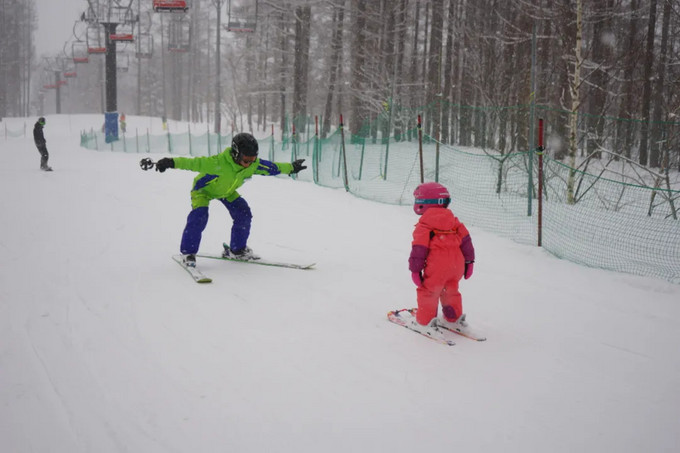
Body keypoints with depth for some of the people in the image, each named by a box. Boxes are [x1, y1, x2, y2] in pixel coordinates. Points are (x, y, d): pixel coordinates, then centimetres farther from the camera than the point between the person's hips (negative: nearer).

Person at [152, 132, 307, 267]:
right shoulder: (219, 163, -42)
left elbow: (272, 167, -6)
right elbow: (195, 163, -47)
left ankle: (237, 250, 11)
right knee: (199, 217, -25)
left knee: (243, 213, -6)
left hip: (227, 192, 6)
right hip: (203, 189, -6)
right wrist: (172, 162, -59)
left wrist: (291, 167, 5)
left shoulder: (254, 165, -23)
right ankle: (188, 252, -8)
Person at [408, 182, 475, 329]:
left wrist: (415, 269, -5)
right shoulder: (452, 219, 16)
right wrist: (469, 260, 20)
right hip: (457, 264, 7)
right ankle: (454, 318, 31)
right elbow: (465, 239, 14)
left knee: (428, 291, 5)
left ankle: (425, 321, 5)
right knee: (450, 290, 23)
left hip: (437, 265, -6)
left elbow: (419, 247, -9)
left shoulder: (424, 224, -2)